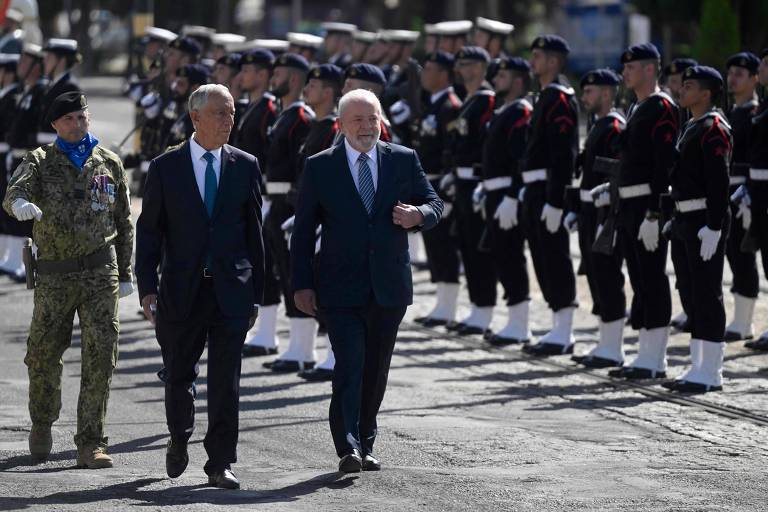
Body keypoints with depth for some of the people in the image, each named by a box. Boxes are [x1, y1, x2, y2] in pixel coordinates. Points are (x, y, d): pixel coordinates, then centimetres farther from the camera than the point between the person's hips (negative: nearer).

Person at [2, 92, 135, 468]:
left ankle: (91, 444, -4)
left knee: (100, 358, -7)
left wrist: (125, 274, 13)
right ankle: (42, 424, 32)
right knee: (43, 354, 6)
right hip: (54, 275, 0)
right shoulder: (41, 161, 6)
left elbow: (124, 222, 16)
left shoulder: (109, 163, 11)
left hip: (100, 271, 0)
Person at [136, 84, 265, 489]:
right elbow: (149, 231, 2)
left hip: (231, 291, 0)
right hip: (182, 290, 0)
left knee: (225, 380, -3)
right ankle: (179, 440, 35)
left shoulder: (245, 166, 5)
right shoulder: (166, 167, 2)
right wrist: (148, 288, -6)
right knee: (179, 376, 10)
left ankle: (220, 463, 1)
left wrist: (255, 292, 7)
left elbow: (254, 232, 9)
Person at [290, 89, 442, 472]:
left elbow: (434, 204, 12)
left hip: (389, 288, 3)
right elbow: (303, 230, 2)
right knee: (350, 364, -14)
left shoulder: (404, 160, 6)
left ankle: (365, 444, 21)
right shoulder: (320, 167, 1)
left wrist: (418, 216, -13)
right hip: (340, 289, -3)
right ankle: (348, 447, -18)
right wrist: (301, 284, -4)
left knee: (376, 369, 10)